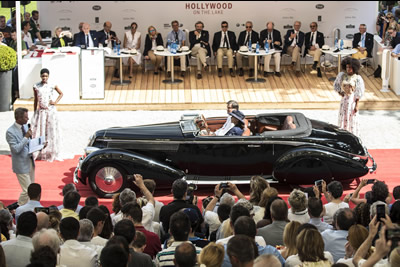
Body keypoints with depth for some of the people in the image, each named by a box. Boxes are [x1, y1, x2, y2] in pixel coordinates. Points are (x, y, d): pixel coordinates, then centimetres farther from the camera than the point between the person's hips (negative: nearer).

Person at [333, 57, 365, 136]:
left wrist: (357, 105, -9)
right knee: (343, 118, 9)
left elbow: (359, 93, -7)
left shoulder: (357, 78, -9)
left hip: (352, 100, -4)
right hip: (344, 99, 4)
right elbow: (336, 84, 17)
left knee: (352, 118, 0)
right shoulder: (342, 75, 1)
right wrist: (339, 92, 0)